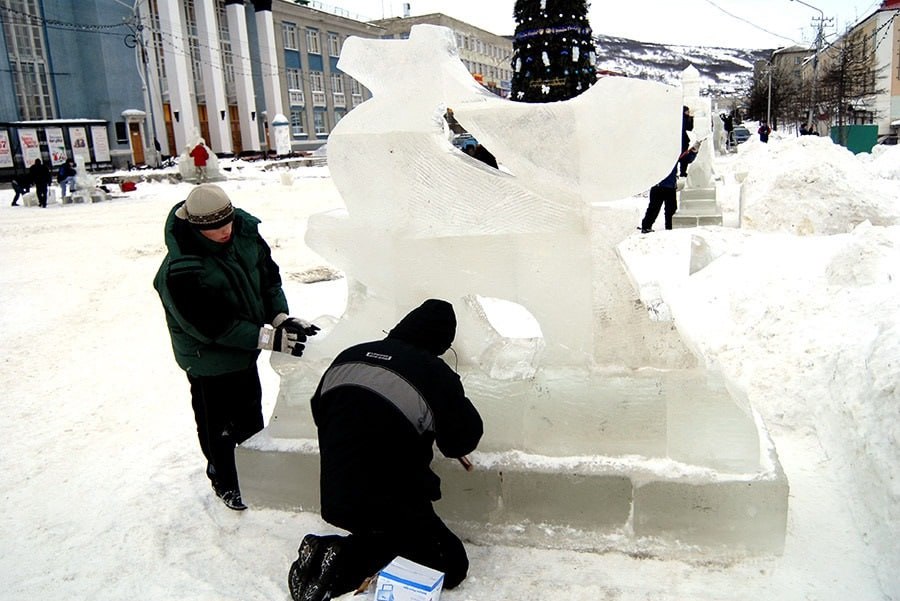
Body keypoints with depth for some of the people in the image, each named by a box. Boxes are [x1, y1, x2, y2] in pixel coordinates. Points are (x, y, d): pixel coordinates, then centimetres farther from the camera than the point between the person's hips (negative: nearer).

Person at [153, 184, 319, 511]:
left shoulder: (244, 232, -14)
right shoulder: (180, 272, -33)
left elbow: (269, 275, -3)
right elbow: (213, 327, -30)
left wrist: (281, 317, -16)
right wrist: (269, 338, -31)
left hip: (245, 350, 7)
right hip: (209, 359, -6)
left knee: (250, 411, 26)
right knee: (218, 424, 13)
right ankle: (225, 482, 39)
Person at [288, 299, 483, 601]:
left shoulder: (348, 356, -1)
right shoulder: (436, 374, -17)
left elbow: (319, 411, 13)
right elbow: (464, 439, -6)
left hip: (334, 500, 7)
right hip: (393, 505, -7)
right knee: (452, 564, 8)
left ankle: (336, 553, 4)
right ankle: (346, 562, -7)